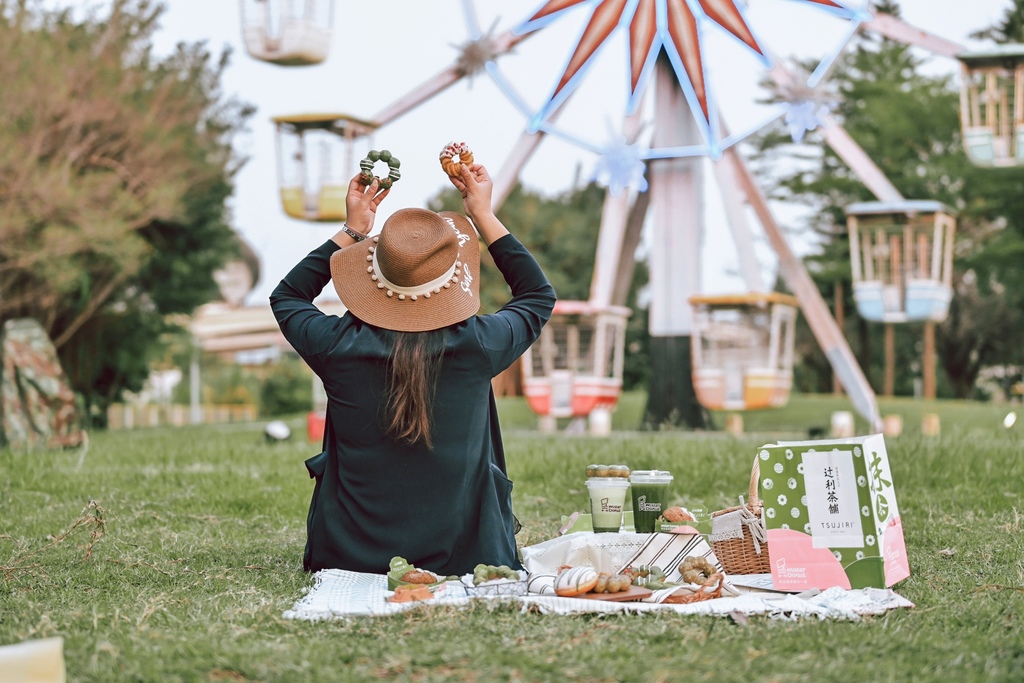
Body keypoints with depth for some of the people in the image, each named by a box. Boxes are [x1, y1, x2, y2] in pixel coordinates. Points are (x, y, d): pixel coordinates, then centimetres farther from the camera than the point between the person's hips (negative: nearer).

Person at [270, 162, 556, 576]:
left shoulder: (339, 347, -16)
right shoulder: (477, 347, -17)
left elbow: (286, 297, 10)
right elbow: (538, 295, 8)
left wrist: (352, 231, 11)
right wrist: (483, 215, 10)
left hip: (348, 560, -1)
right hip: (464, 561, 1)